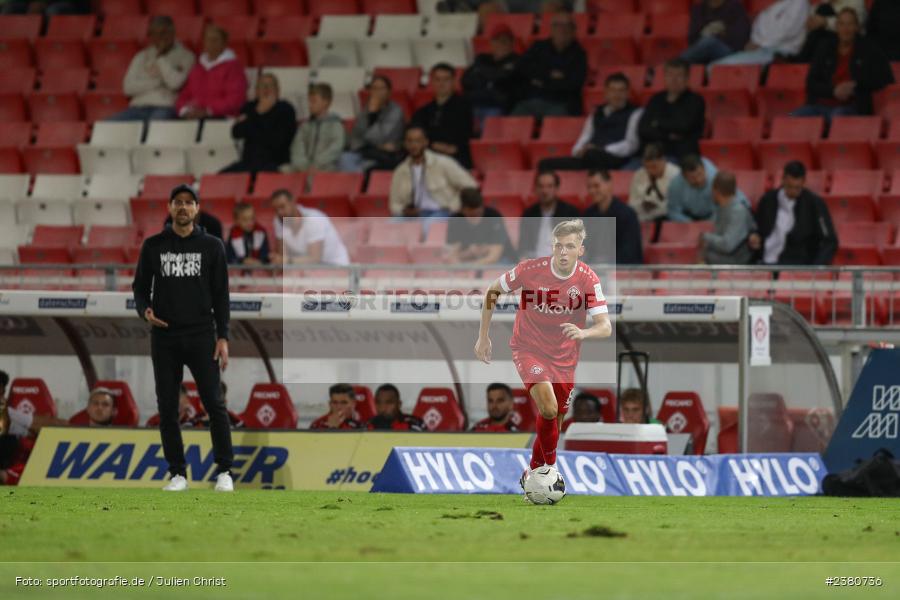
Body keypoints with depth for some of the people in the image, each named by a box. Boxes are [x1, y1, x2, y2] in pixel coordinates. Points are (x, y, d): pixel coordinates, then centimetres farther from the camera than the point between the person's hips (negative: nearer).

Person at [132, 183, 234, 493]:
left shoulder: (211, 246, 2)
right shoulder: (153, 246, 4)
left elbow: (221, 294, 2)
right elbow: (140, 287, 9)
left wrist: (223, 337, -6)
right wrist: (145, 311, -14)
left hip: (201, 338, -1)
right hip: (164, 339, 1)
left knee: (214, 404, -6)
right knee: (167, 408, 1)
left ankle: (224, 471, 3)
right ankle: (178, 473, 9)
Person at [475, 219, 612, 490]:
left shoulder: (588, 279, -16)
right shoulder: (531, 269, -19)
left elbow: (605, 327, -20)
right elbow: (493, 292, -2)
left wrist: (583, 333, -43)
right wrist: (483, 336, -2)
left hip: (564, 359, 3)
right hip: (528, 349, -3)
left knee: (553, 423, 13)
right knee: (548, 406, -27)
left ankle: (534, 474, 37)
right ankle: (549, 466, -10)